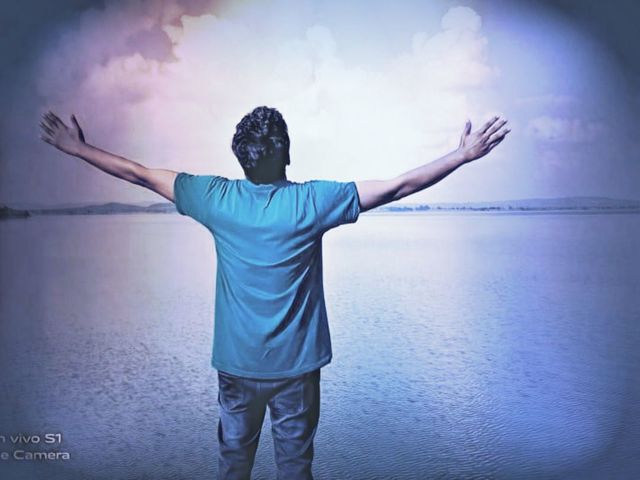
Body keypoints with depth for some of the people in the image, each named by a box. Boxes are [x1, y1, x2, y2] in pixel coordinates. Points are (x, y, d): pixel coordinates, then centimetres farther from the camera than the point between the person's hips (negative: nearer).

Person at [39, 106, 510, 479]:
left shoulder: (218, 199, -10)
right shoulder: (312, 202, -17)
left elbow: (140, 174, 1)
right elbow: (397, 186, -14)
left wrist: (80, 148, 16)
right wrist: (463, 155, -4)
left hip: (235, 363, 2)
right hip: (295, 365, -2)